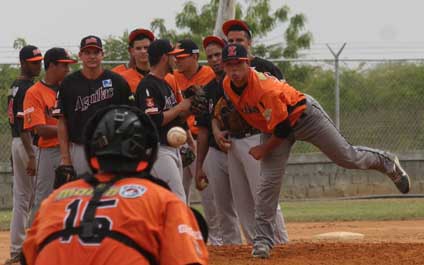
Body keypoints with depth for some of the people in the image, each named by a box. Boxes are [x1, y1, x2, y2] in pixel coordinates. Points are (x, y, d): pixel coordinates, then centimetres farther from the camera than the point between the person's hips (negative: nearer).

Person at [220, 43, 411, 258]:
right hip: (273, 126, 6)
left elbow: (283, 128, -31)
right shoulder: (227, 85, -15)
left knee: (347, 157, 4)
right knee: (269, 181, -7)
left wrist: (264, 149, -20)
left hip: (304, 115, -6)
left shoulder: (265, 88, -38)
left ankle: (387, 163, 35)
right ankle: (262, 240, -5)